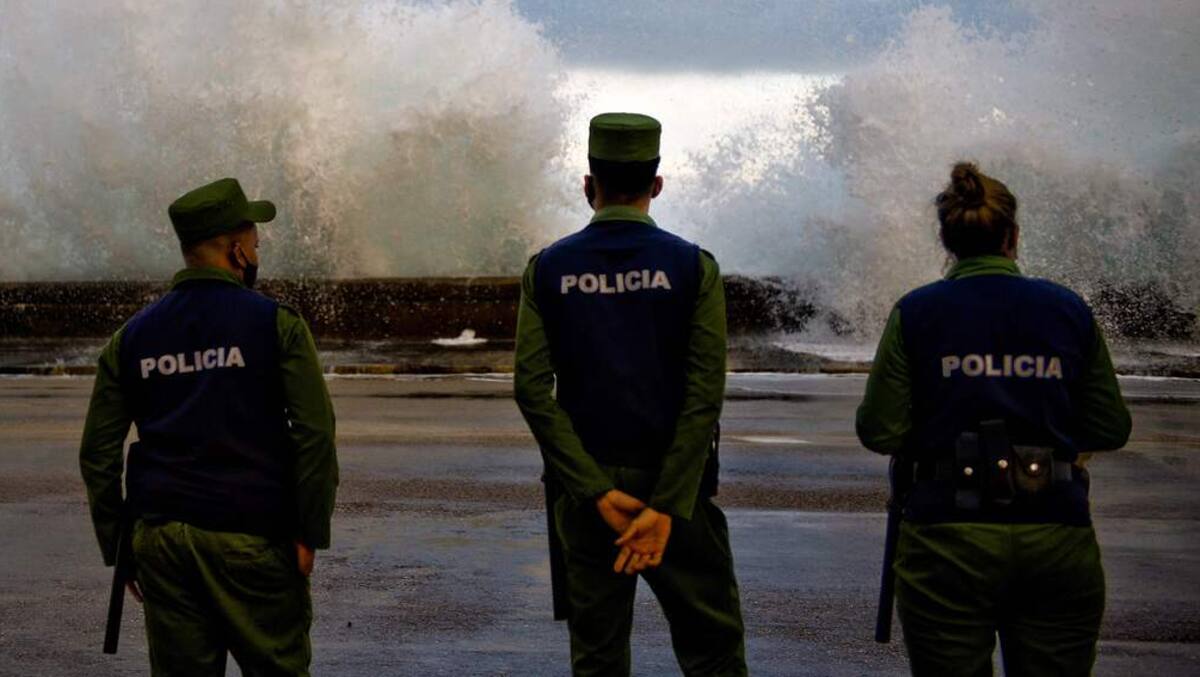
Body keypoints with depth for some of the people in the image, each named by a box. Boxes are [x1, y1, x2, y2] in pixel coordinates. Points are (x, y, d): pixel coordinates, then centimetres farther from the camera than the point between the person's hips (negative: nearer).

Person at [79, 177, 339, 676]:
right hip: (252, 539, -4)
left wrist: (117, 549, 13)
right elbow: (315, 434, -10)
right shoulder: (276, 323, -2)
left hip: (161, 538, 4)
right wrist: (310, 533, -5)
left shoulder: (132, 337, 10)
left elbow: (98, 452, 8)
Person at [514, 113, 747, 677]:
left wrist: (599, 494, -10)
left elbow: (532, 388, -8)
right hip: (673, 482, -2)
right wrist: (665, 509, -12)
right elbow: (705, 394, -12)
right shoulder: (693, 266, -5)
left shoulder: (547, 269, 1)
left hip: (584, 490, 2)